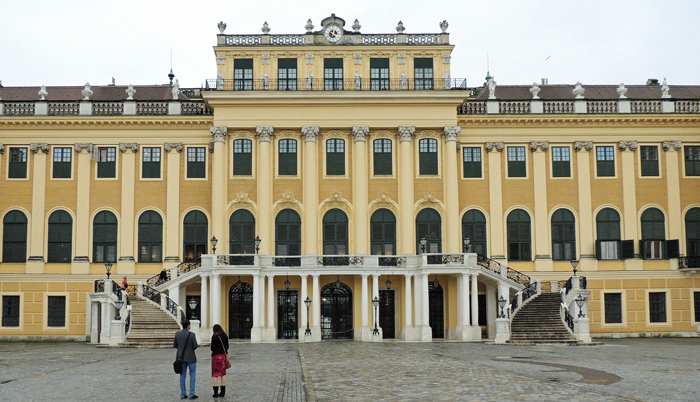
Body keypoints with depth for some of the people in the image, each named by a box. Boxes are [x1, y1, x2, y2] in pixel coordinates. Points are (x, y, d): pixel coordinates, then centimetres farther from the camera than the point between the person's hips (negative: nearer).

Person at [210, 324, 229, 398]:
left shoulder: (214, 336, -11)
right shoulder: (225, 336, 4)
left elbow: (212, 348, -9)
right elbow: (227, 347, 9)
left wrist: (211, 345, 12)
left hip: (216, 356, -5)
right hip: (223, 356, 5)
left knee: (215, 374, 0)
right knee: (223, 374, 10)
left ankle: (216, 392, -2)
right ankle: (223, 392, 12)